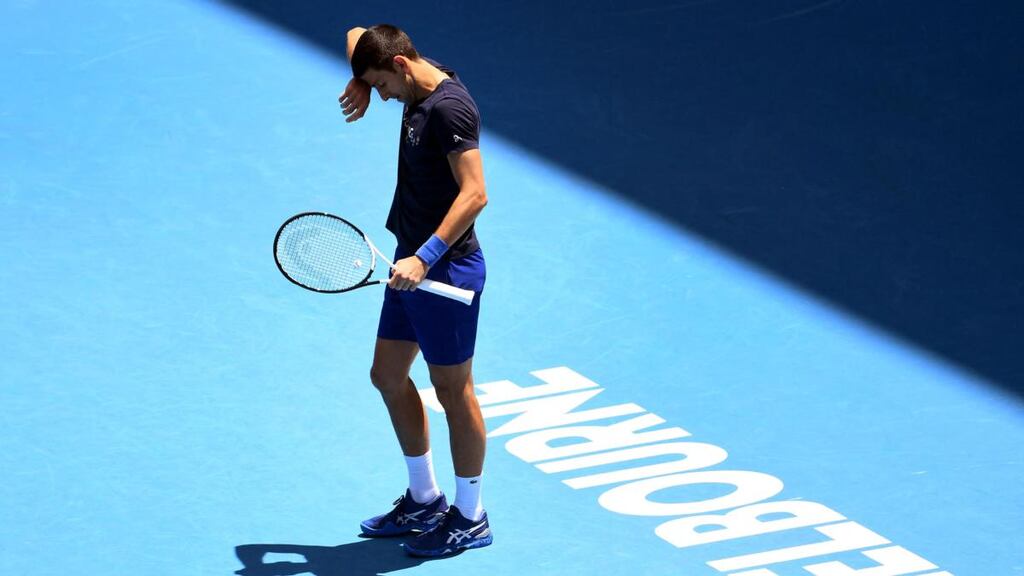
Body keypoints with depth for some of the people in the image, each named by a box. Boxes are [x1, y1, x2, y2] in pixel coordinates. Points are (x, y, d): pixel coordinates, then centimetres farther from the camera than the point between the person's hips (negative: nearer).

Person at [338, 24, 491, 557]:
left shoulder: (449, 108, -21)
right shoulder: (420, 88, 6)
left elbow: (474, 194, -26)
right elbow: (357, 35, 22)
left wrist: (424, 258, -30)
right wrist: (360, 84, 3)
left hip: (446, 268, -10)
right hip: (413, 262, 10)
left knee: (452, 389, 1)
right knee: (388, 377, 16)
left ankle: (470, 518, 13)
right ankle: (425, 500, 29)